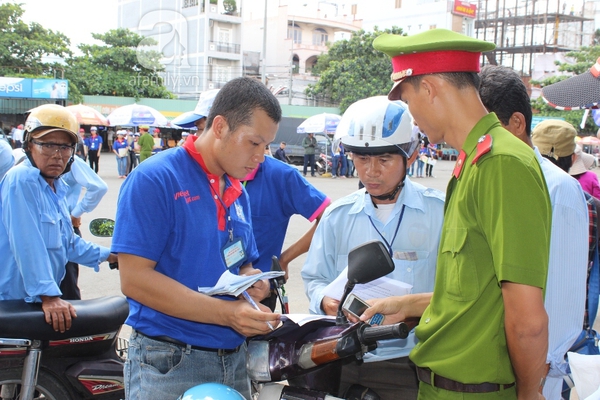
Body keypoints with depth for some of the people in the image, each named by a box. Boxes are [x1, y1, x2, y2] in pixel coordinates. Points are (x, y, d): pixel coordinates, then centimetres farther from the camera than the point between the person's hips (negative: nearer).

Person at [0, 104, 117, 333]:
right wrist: (47, 295, -29)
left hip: (47, 302, 10)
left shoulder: (58, 187, 11)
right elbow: (27, 243, -26)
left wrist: (107, 255, 20)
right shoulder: (21, 180, -19)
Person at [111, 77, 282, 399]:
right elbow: (134, 279, -19)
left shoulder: (237, 192, 10)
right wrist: (225, 312, -24)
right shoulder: (154, 179, -13)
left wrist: (252, 281, -4)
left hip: (234, 360, 7)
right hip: (168, 366, -7)